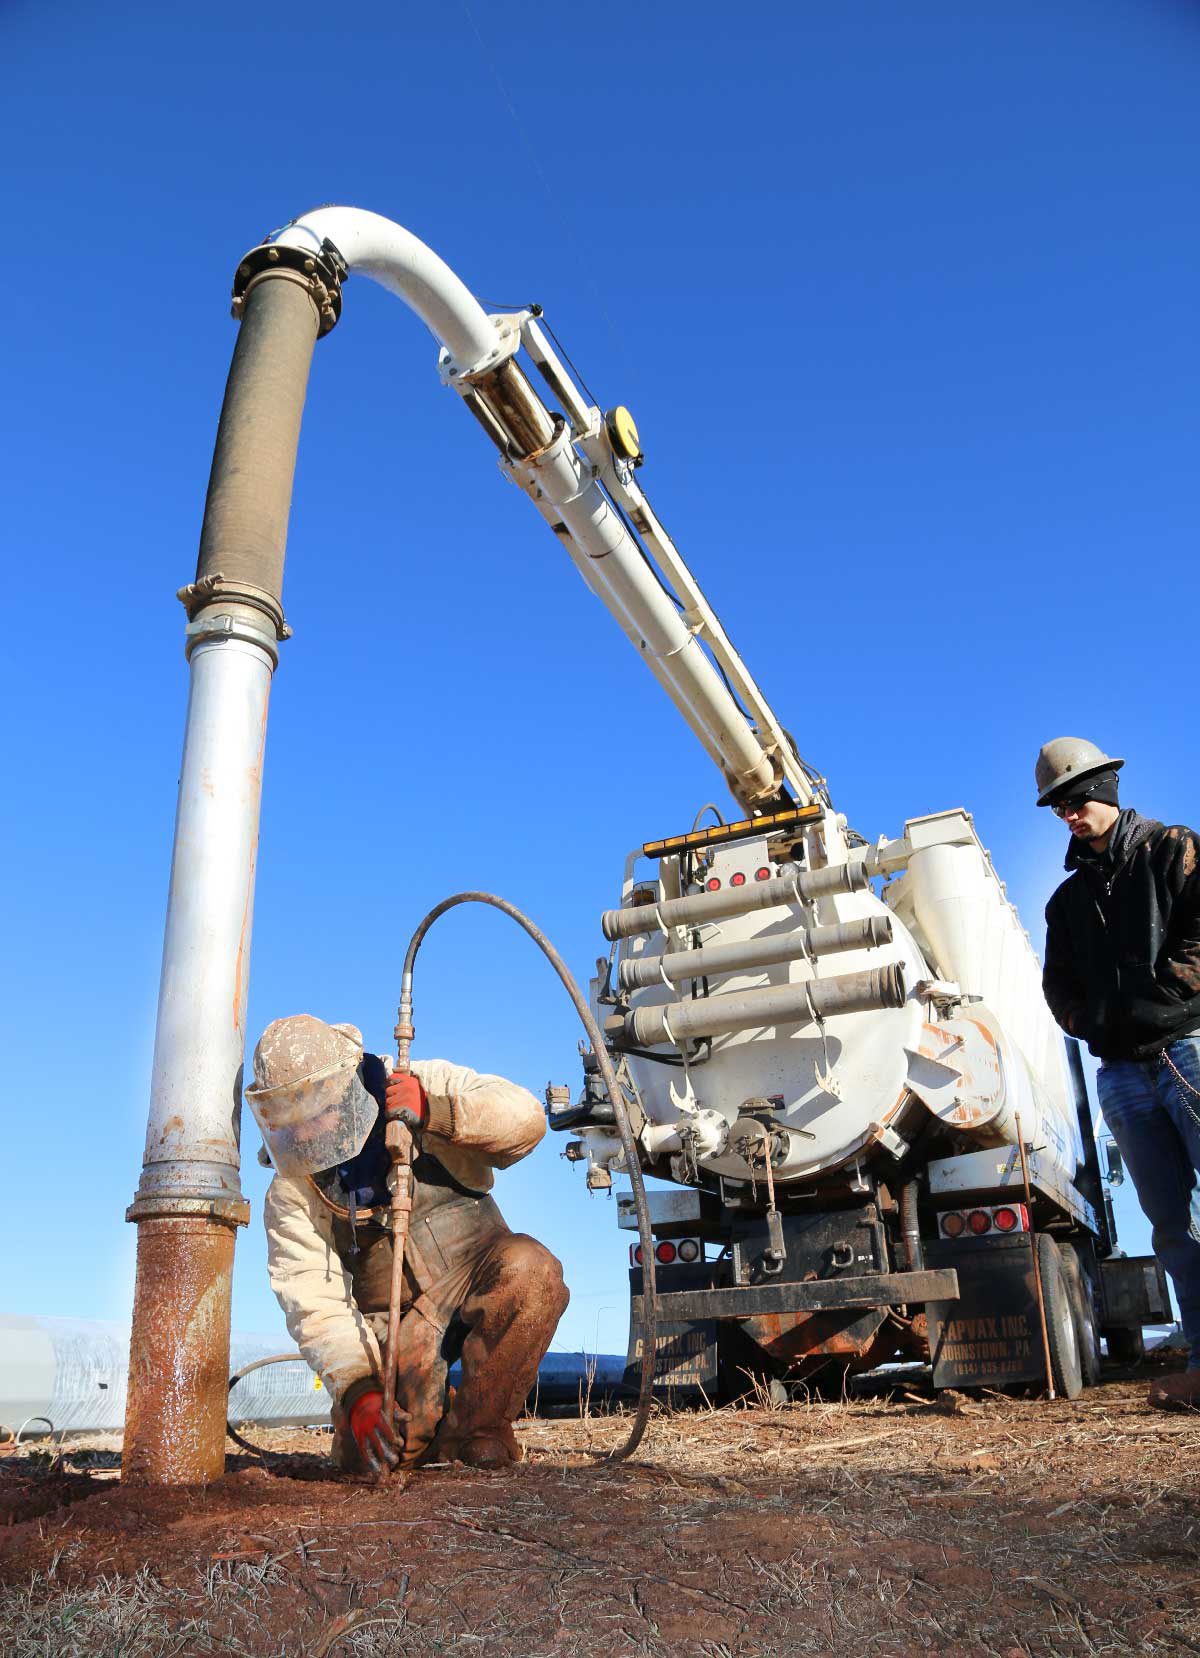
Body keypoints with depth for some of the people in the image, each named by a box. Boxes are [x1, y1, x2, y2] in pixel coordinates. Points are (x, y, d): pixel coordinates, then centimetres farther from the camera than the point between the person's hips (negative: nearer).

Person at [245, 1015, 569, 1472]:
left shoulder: (427, 1086, -8)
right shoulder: (291, 1194, -6)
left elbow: (526, 1118, -18)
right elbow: (314, 1304, -14)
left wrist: (435, 1111, -31)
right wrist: (357, 1388, -29)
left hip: (476, 1278, -1)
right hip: (396, 1324, 1)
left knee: (528, 1267, -34)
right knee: (367, 1457, -18)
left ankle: (473, 1426, -12)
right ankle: (430, 1415, 20)